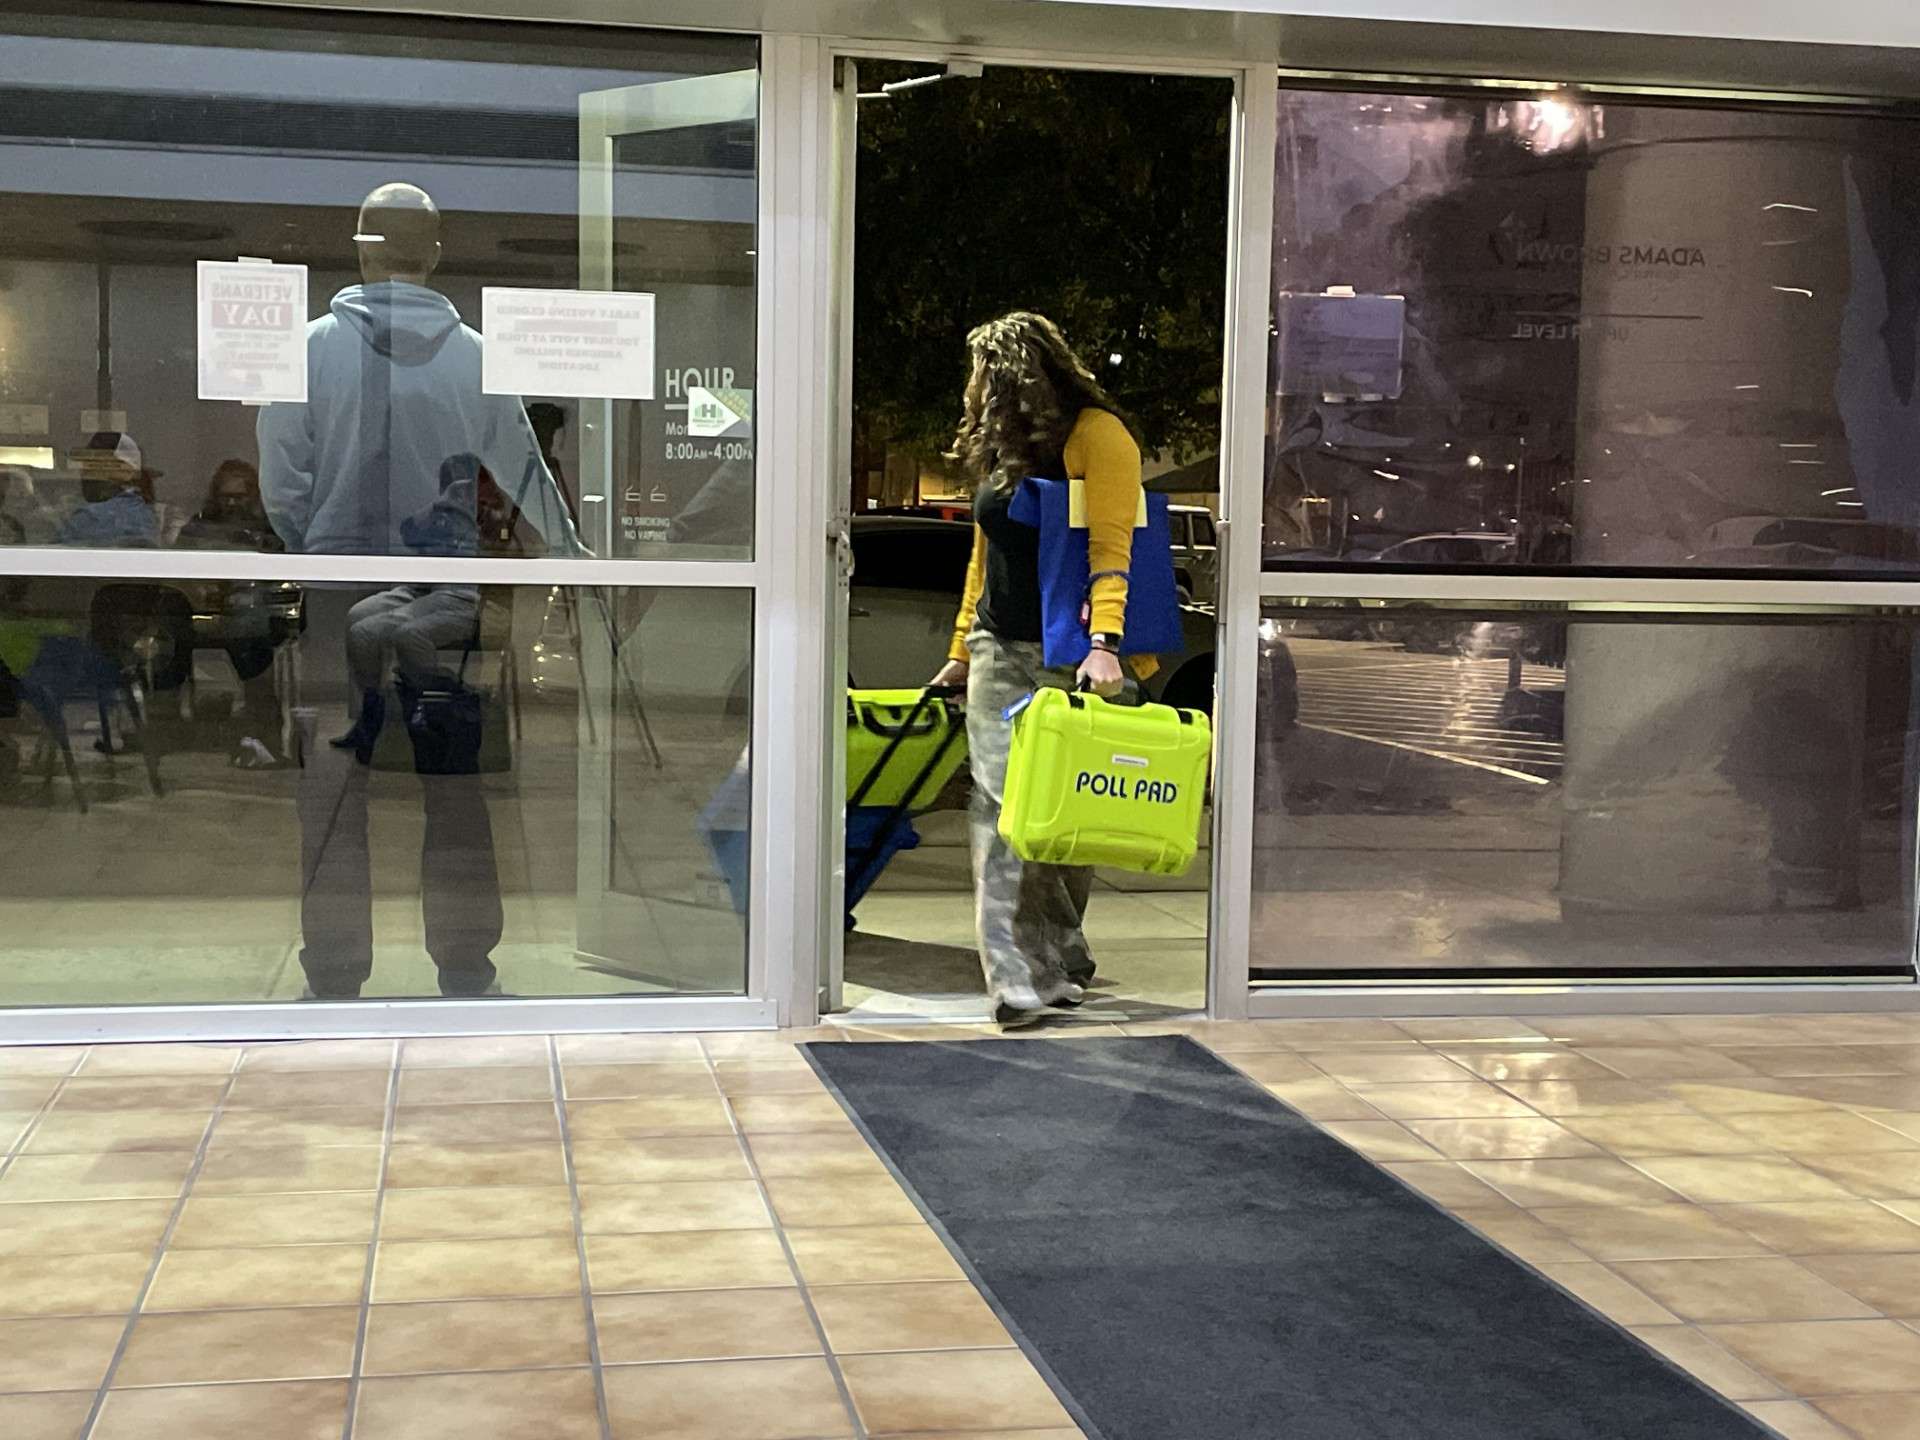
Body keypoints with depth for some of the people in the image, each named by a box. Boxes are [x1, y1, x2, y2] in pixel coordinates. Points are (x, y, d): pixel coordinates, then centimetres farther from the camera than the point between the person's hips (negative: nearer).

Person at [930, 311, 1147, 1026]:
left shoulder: (1096, 436, -7)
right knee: (1003, 806, -6)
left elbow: (1110, 550, -18)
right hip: (999, 650, 6)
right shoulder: (999, 450, 17)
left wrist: (1104, 644, -30)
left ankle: (1060, 956, 18)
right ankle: (1024, 974, -6)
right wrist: (960, 652, 25)